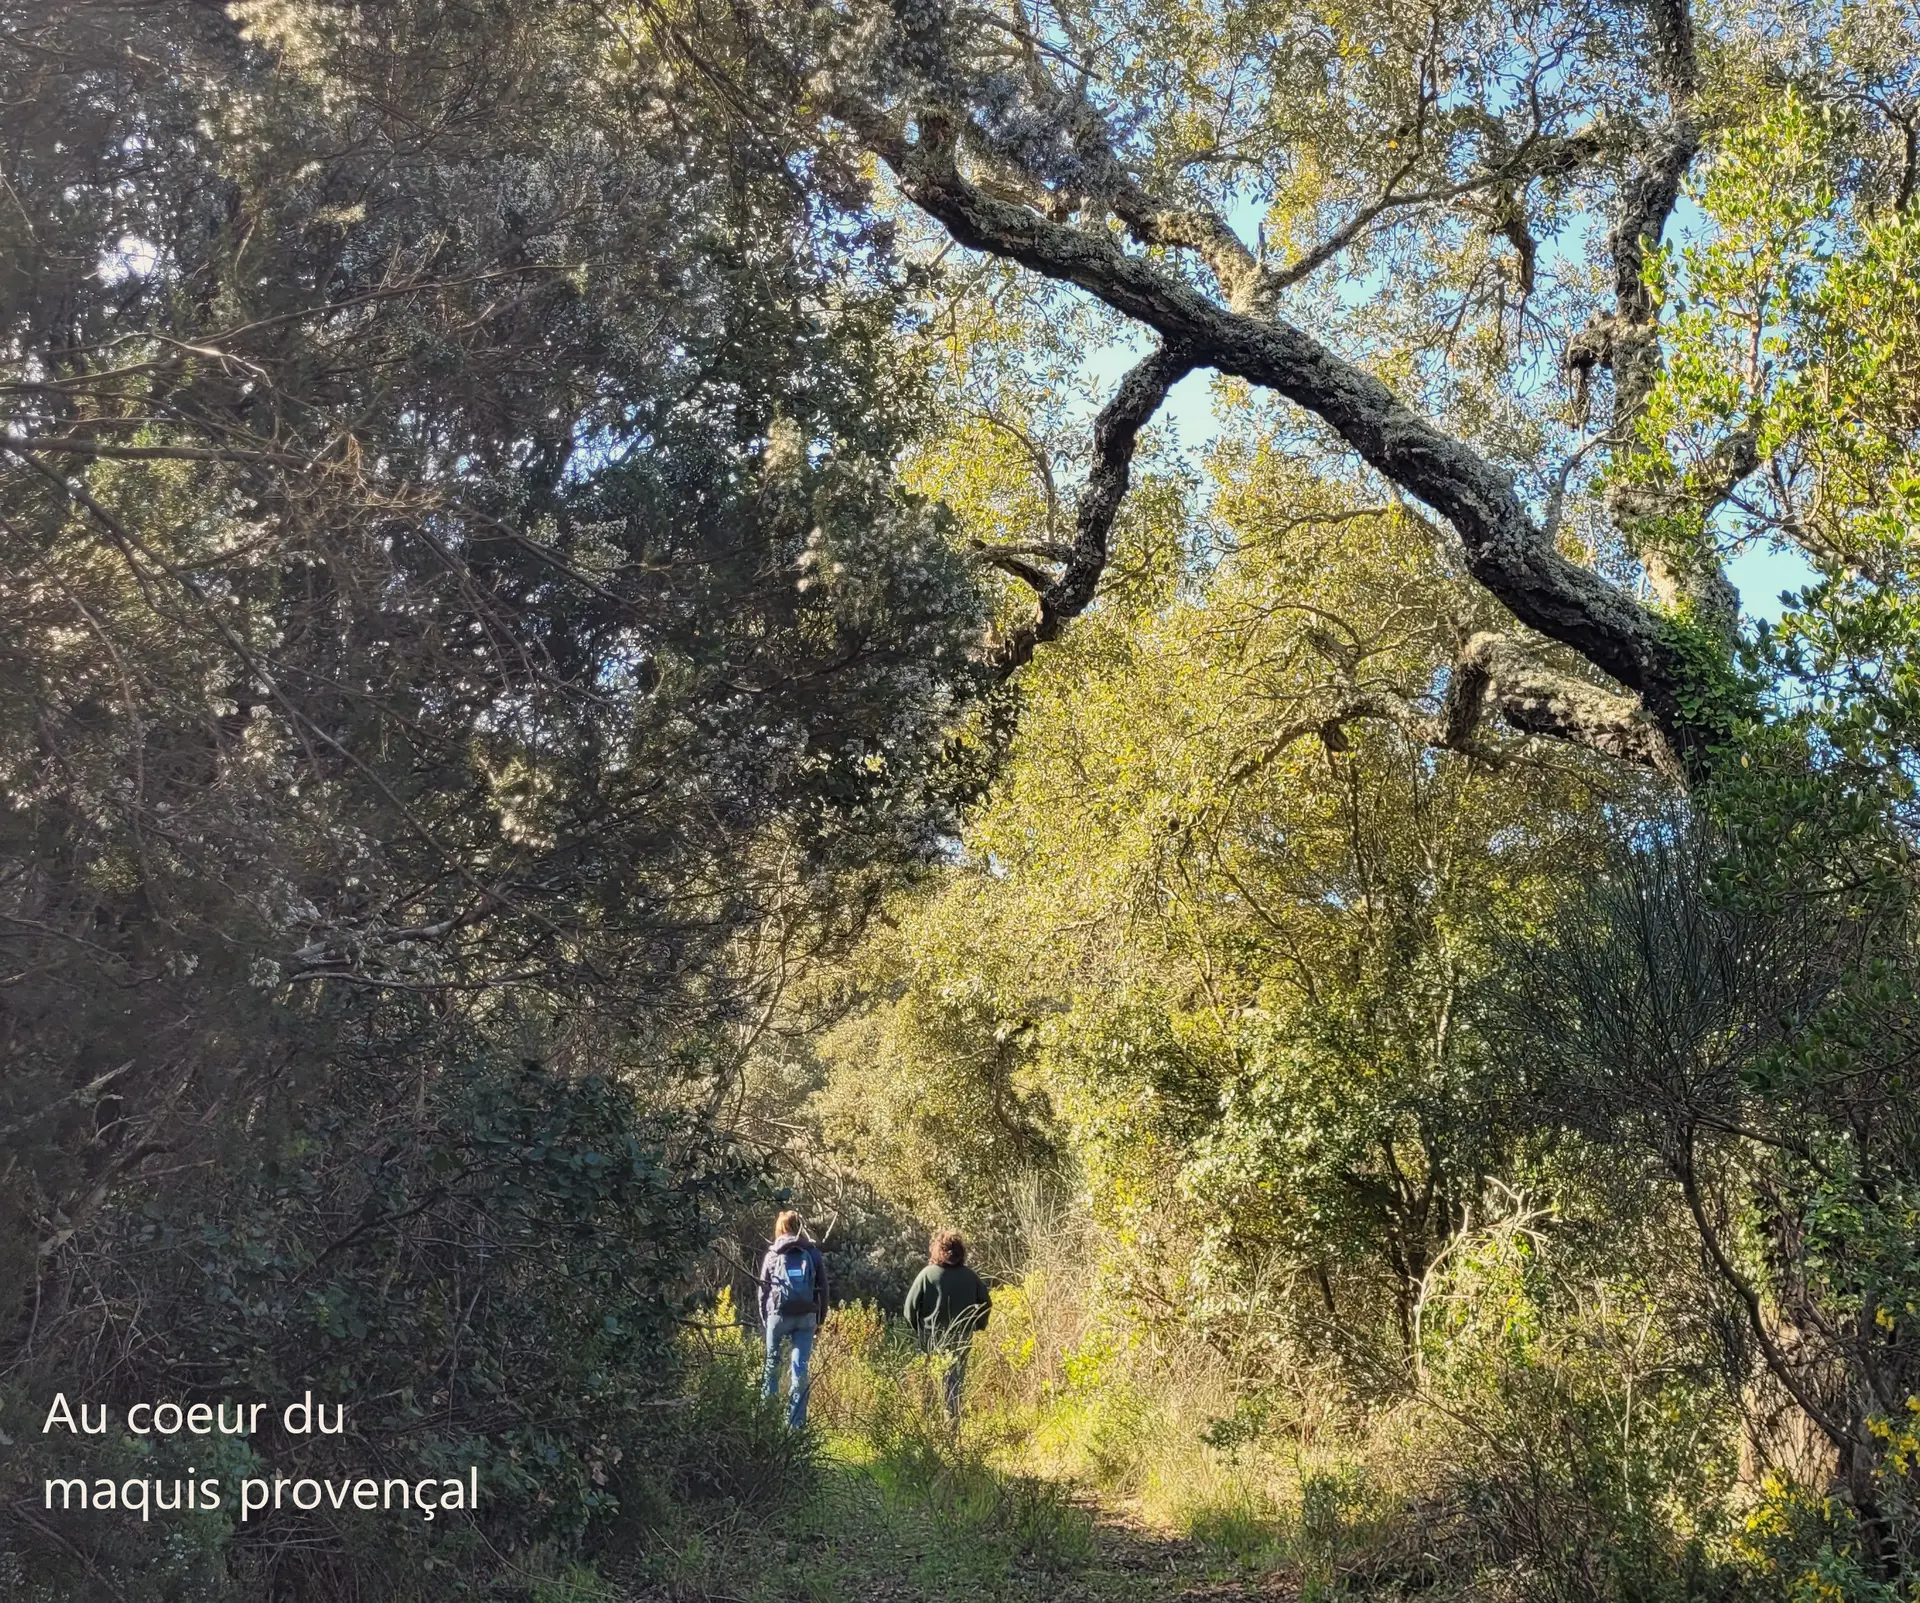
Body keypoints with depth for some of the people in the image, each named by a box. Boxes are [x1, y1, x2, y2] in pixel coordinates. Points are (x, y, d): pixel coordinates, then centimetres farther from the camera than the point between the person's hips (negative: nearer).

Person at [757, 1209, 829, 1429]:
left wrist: (764, 1319, 13)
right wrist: (820, 1320, 13)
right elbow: (823, 1289, 7)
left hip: (779, 1314, -1)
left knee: (772, 1362, 15)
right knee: (800, 1367, 3)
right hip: (806, 1316, 1)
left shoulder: (773, 1254, 5)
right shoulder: (813, 1253, 7)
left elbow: (763, 1289, 7)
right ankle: (796, 1421, 1)